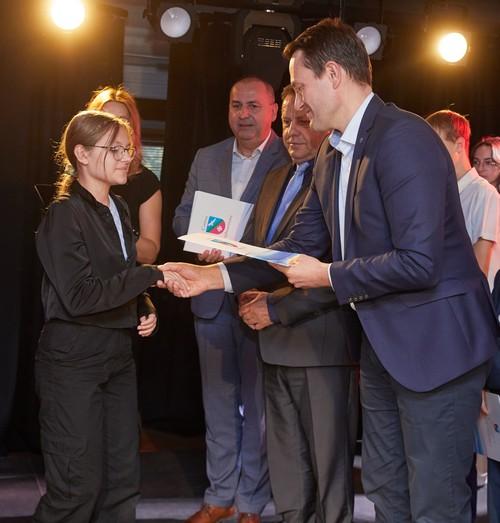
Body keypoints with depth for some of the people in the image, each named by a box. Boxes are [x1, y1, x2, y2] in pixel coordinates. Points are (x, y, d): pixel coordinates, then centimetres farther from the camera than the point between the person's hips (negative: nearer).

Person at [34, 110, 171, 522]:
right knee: (80, 484, -3)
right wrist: (152, 275, -20)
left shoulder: (118, 209, 11)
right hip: (73, 359, -8)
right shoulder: (65, 214, -13)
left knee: (124, 478, 9)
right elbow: (79, 295, -22)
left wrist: (145, 308, 3)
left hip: (118, 353, 8)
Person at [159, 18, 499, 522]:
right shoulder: (332, 152, 8)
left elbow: (418, 262, -27)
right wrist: (215, 274, 5)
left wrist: (329, 276, -15)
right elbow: (300, 244, 13)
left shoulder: (403, 139, -20)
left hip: (435, 341, -9)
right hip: (382, 341, 9)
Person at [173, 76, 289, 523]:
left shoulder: (292, 159, -5)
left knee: (257, 402, 6)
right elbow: (183, 216, 11)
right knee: (218, 398, 13)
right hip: (212, 297, 5)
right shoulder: (206, 158, 12)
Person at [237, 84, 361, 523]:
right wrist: (251, 296, 5)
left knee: (329, 460, 3)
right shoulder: (276, 180, 17)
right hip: (277, 343, 8)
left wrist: (276, 308, -14)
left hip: (322, 342, -8)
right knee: (286, 461, 17)